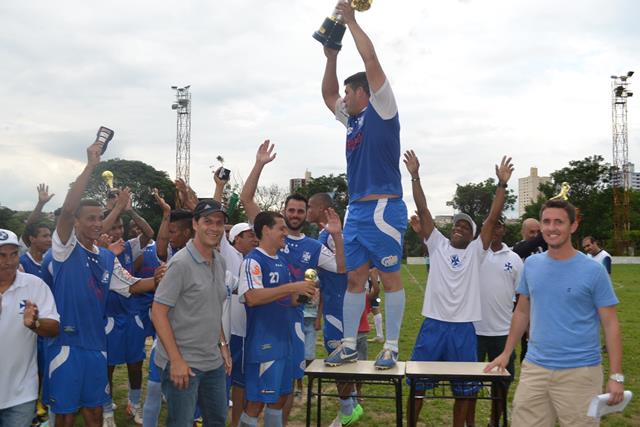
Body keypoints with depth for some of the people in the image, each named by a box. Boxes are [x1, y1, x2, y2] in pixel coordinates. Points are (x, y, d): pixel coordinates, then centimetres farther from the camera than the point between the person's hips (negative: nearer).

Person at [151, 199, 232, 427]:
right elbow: (158, 312, -16)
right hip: (183, 362, -7)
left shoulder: (220, 262, 7)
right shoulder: (181, 263, -16)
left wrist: (222, 344, 11)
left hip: (214, 362, 7)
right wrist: (176, 360, -19)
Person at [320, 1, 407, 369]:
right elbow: (327, 94, 31)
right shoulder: (353, 118, 19)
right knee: (355, 278, 9)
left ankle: (392, 348, 6)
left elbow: (371, 60, -8)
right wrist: (331, 55, 20)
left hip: (383, 209, -8)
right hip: (356, 210, 8)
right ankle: (349, 346, 15)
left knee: (390, 278, -1)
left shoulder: (381, 110, -2)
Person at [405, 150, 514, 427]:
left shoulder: (476, 251, 6)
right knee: (416, 383, 7)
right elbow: (423, 210, -1)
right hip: (433, 324, 0)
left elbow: (492, 218, -3)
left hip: (464, 327, 0)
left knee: (464, 389, 10)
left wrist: (502, 184, -10)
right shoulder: (437, 245, 6)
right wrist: (415, 176, -8)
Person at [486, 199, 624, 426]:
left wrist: (616, 376, -10)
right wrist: (506, 353, 13)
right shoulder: (531, 264, 5)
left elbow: (610, 324, -5)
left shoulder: (593, 270, -7)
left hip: (579, 372, -4)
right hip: (534, 368, 4)